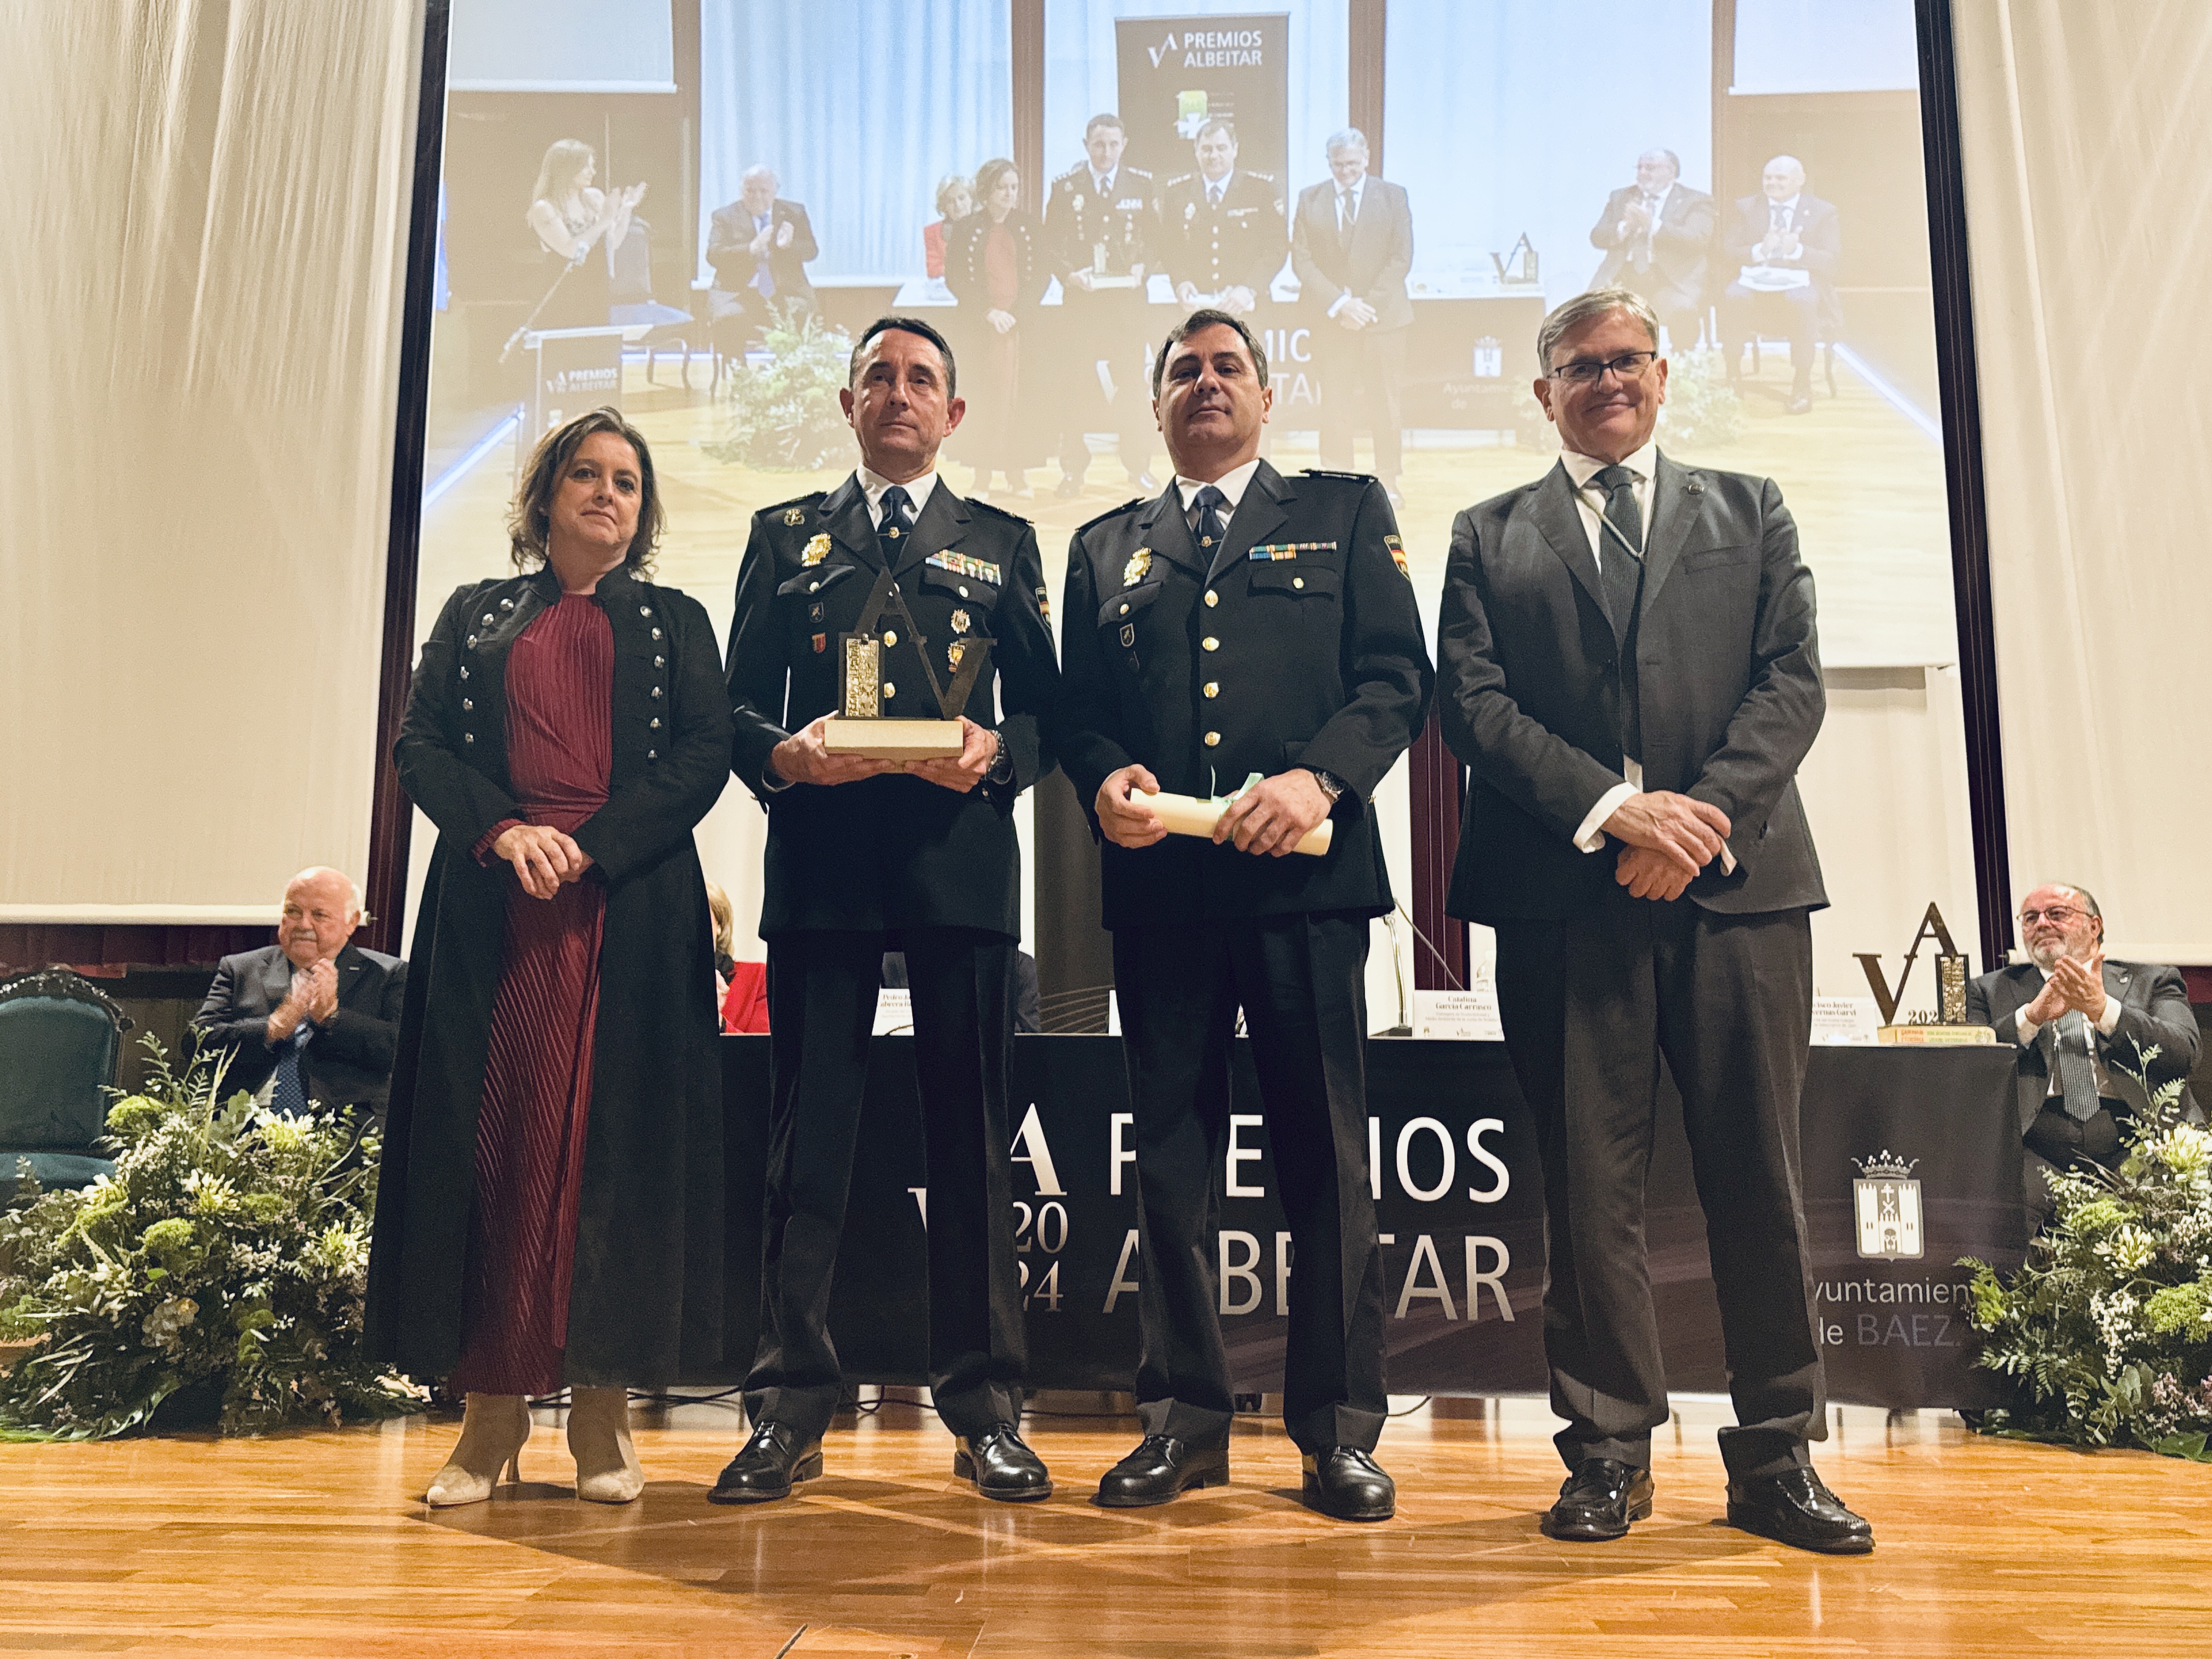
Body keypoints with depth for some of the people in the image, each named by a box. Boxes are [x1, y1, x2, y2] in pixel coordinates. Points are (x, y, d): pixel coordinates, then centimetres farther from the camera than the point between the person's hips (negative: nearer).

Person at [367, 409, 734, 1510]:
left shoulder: (676, 624, 15)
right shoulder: (474, 615, 18)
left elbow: (702, 759, 2)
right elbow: (420, 747, 7)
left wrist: (590, 847, -11)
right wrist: (505, 830, -11)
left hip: (631, 909, -1)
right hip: (491, 907, 1)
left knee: (618, 1137, -4)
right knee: (485, 1135, -2)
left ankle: (603, 1408, 3)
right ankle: (492, 1411, 5)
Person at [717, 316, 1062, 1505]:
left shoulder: (1001, 545, 16)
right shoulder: (785, 538, 18)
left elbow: (1046, 710, 10)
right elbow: (739, 705, 11)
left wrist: (996, 752, -11)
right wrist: (785, 754, -9)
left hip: (959, 863, 0)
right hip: (819, 868, 1)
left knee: (970, 1138, 1)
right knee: (806, 1137, 1)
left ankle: (985, 1411, 10)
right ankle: (789, 1410, 10)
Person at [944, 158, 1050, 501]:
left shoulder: (1030, 228, 9)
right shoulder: (966, 229, 3)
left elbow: (1043, 276, 6)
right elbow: (955, 279, 0)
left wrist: (1017, 313, -8)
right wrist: (989, 312, -11)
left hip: (1022, 326, 2)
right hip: (980, 327, -2)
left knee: (1019, 399, 1)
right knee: (986, 399, -4)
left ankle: (1017, 472, 8)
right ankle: (983, 479, -1)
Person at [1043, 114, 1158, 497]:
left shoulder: (1142, 184, 9)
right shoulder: (1065, 186, 6)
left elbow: (1153, 235, 11)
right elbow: (1051, 242, 5)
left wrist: (1141, 266, -6)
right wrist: (1069, 274, -10)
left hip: (1127, 296, 1)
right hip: (1081, 295, -1)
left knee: (1131, 382, 1)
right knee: (1077, 383, -1)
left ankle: (1138, 465, 10)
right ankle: (1073, 469, 6)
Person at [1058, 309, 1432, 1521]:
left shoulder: (1345, 513, 14)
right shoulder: (1104, 548, 21)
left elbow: (1397, 677, 3)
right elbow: (1078, 711, 14)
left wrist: (1317, 777, -14)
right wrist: (1104, 781, -8)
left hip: (1305, 878, -2)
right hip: (1158, 884, 2)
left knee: (1323, 1153, 1)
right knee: (1171, 1157, 6)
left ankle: (1339, 1428, 12)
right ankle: (1184, 1418, 16)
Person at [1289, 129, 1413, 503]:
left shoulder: (1393, 196, 6)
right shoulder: (1309, 199, 8)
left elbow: (1401, 257, 0)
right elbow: (1301, 259, 1)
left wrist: (1367, 304, -11)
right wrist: (1339, 303, -11)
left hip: (1382, 316, 0)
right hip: (1330, 318, 1)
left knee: (1384, 403, 2)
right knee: (1333, 402, -1)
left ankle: (1387, 482, 10)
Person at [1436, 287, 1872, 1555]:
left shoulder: (1751, 513, 18)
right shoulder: (1491, 537, 15)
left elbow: (1793, 680, 5)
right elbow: (1475, 702, 2)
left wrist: (1702, 815, -10)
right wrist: (1614, 808, -11)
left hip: (1741, 880, 1)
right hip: (1566, 893, -1)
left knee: (1761, 1177, 3)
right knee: (1590, 1182, 3)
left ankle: (1778, 1459, 15)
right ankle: (1611, 1452, 14)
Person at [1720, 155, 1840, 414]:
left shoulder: (1823, 212, 9)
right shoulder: (1746, 207, 15)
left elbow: (1830, 260, -1)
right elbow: (1728, 252, 5)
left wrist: (1797, 250, -19)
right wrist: (1760, 250, -15)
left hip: (1800, 281, -1)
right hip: (1755, 282, 1)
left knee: (1802, 301, -37)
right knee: (1733, 297, -33)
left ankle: (1802, 383, -27)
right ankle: (1732, 376, -26)